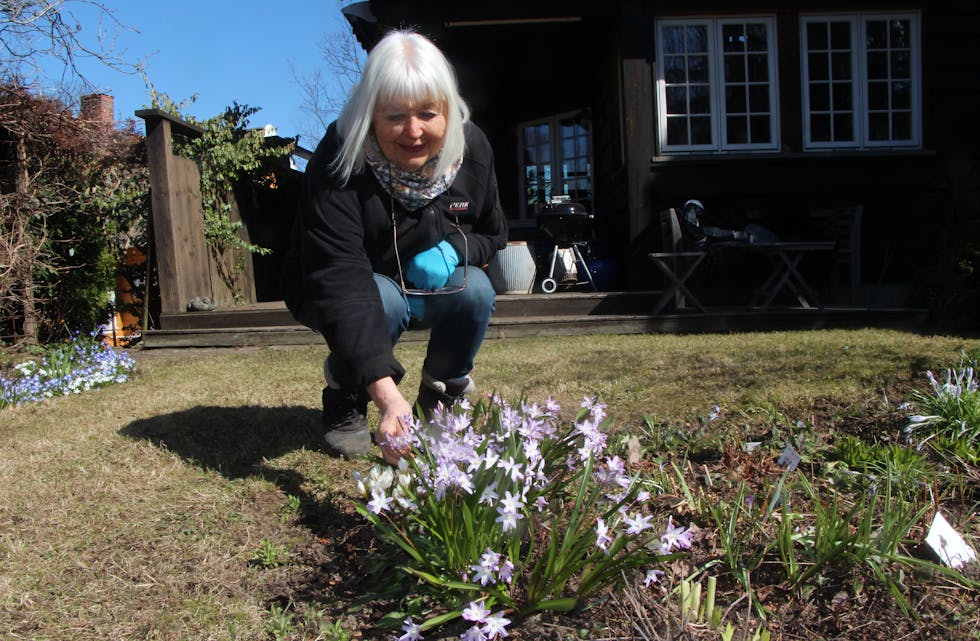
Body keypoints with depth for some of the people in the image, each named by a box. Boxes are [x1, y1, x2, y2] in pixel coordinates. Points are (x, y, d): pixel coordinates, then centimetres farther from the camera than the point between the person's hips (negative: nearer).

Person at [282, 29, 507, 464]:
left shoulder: (472, 148, -18)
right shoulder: (339, 164, -33)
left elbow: (493, 233, 0)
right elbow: (340, 282, -43)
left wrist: (454, 249, -26)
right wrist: (387, 397, -54)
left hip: (434, 282, 4)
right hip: (352, 291, -3)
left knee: (475, 291, -26)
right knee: (383, 300, -35)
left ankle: (443, 392, 3)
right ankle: (345, 396, -2)